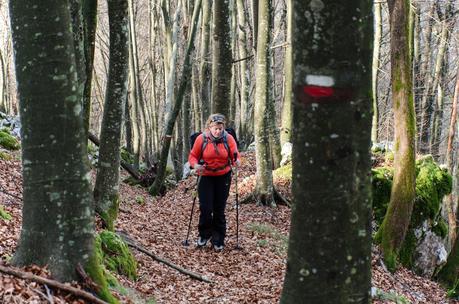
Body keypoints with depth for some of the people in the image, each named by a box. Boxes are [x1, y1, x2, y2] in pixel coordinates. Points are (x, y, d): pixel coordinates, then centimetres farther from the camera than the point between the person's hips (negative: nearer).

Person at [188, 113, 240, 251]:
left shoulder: (228, 138, -9)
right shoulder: (201, 138, -10)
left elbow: (235, 155, -5)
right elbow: (193, 156, -2)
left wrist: (236, 161, -28)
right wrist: (195, 165, -23)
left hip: (223, 177, 1)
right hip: (206, 177, -1)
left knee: (219, 210, 5)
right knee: (206, 208, -8)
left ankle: (218, 240, 17)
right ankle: (204, 234, 17)